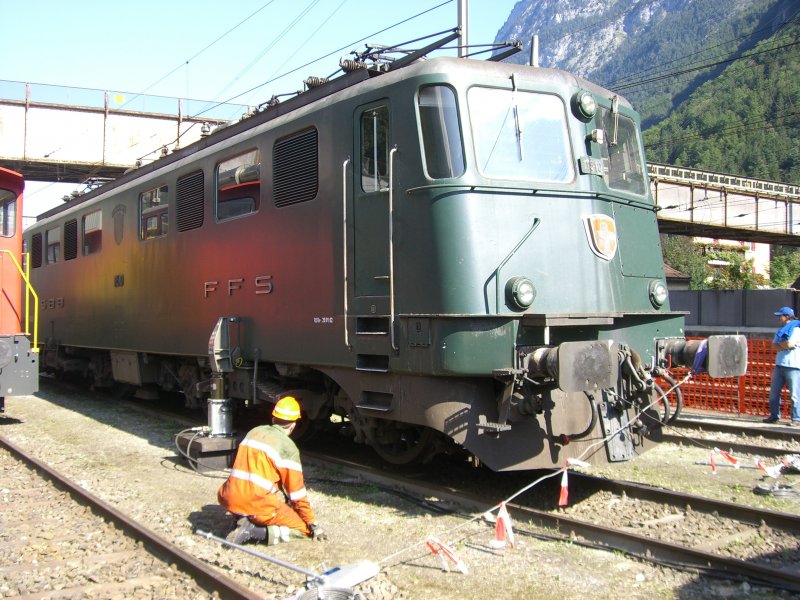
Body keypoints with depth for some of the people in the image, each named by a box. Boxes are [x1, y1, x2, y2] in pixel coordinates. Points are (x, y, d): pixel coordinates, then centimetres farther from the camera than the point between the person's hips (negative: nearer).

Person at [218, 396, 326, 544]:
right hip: (258, 504, -6)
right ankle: (255, 530, -9)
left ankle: (244, 518, 8)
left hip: (230, 500, 6)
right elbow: (297, 492, -1)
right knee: (304, 528, 10)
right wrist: (312, 524, 11)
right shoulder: (288, 448, -4)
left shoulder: (254, 432, 13)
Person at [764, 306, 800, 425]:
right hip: (779, 365, 8)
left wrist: (780, 344, 0)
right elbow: (774, 346, 8)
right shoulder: (780, 330, 18)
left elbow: (790, 344, -19)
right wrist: (785, 345, -9)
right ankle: (774, 416, 19)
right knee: (774, 393, 10)